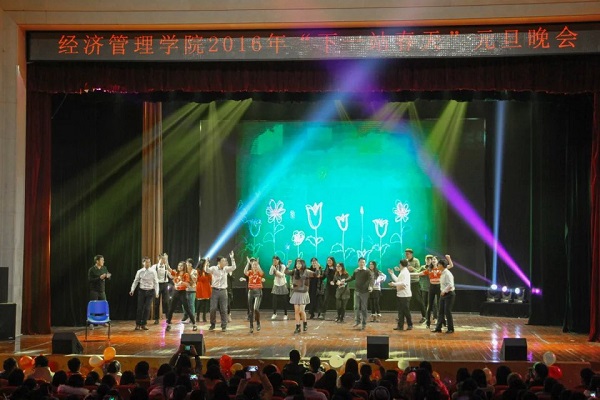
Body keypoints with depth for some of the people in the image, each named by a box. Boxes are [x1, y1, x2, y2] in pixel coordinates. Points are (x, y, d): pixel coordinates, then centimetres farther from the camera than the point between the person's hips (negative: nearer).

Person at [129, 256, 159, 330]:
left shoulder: (153, 272, -4)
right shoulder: (140, 272, -2)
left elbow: (156, 283, -2)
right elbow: (135, 281, 4)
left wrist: (156, 292, -8)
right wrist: (132, 290, -6)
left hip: (150, 291, 0)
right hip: (142, 291, 0)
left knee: (147, 308, -1)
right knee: (140, 308, -1)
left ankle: (143, 324, 13)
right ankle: (138, 324, 11)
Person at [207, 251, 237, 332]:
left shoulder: (226, 269, 4)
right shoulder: (213, 268, -3)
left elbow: (233, 268, -9)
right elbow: (207, 270, -18)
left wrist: (232, 258, -16)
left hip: (223, 291, 2)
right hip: (215, 291, -1)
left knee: (223, 309, 2)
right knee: (213, 308, 0)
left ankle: (224, 326, 9)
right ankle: (212, 324, 15)